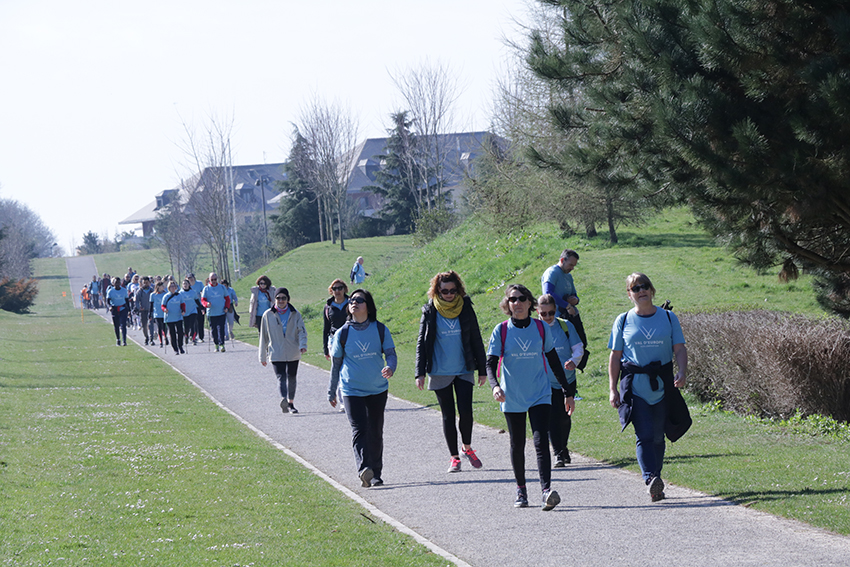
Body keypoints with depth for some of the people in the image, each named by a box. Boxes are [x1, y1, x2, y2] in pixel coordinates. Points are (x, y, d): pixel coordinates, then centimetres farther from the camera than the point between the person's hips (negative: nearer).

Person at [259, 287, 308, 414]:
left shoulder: (295, 314, 5)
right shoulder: (268, 315, 4)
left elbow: (301, 331, 0)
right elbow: (264, 336, 10)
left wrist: (303, 345, -21)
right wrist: (263, 356, 12)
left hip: (293, 353, 2)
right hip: (276, 354, -2)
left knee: (291, 378, 12)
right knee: (281, 377, -18)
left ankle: (291, 403, 25)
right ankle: (284, 400, -40)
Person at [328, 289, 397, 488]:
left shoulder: (380, 330, 0)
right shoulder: (342, 334, -1)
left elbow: (391, 353, 0)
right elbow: (336, 364, 8)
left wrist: (390, 368, -25)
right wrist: (331, 393, 12)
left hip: (378, 389, 2)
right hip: (352, 390, -2)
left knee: (375, 432, 9)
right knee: (359, 429, -17)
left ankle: (376, 474, 20)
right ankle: (364, 469, -31)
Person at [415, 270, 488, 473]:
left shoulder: (466, 308, 2)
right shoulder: (430, 312, -1)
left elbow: (476, 340, 8)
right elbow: (422, 343, 1)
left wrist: (482, 370, 7)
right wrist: (420, 373, -6)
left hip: (464, 370, 0)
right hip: (440, 373, 0)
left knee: (466, 411, -10)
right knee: (448, 416, 4)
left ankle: (467, 448, 14)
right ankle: (454, 457, 14)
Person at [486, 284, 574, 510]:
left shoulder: (541, 328, 2)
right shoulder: (501, 331, -3)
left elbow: (554, 361, 11)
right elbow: (491, 363, -7)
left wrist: (567, 392, 12)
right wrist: (495, 385, -28)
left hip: (540, 395, 0)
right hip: (512, 398, 0)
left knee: (541, 442, -15)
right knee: (517, 445, 10)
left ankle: (547, 491, -25)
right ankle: (521, 491, 26)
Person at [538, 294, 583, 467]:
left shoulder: (566, 326, 0)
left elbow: (578, 348, 2)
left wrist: (573, 361, -18)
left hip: (568, 380, 1)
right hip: (547, 382, -1)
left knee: (565, 417, 5)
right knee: (552, 417, -10)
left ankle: (563, 447, 26)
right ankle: (558, 454, -2)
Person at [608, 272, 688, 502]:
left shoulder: (668, 318, 7)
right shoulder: (623, 321, 7)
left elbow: (679, 349, 4)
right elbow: (615, 356, 8)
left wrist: (682, 372, -15)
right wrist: (613, 389, 3)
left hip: (662, 386, 2)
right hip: (635, 386, -1)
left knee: (657, 436, 7)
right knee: (644, 435, -14)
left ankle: (655, 483, 17)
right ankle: (651, 479, -27)